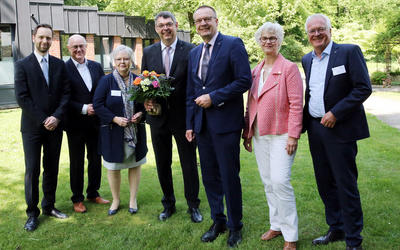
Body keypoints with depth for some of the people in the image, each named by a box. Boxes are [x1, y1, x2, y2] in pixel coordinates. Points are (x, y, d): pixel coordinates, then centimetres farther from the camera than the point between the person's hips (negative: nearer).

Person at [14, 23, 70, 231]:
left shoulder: (59, 65, 8)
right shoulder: (23, 65, -1)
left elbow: (65, 94, 3)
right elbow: (22, 97, -8)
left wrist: (57, 117, -11)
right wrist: (43, 120, -13)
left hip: (54, 125, 3)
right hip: (32, 126, -3)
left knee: (52, 168, 10)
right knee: (32, 170, 0)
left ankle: (49, 206, 23)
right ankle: (32, 213, 11)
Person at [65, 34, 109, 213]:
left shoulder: (96, 66, 8)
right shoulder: (63, 69, -7)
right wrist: (83, 109, -17)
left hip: (95, 122, 4)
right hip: (76, 124, -4)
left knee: (96, 159, 13)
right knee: (77, 162, 8)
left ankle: (93, 193, 30)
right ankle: (77, 198, 22)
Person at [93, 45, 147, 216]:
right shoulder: (106, 81, -5)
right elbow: (97, 104, -8)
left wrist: (140, 114, -11)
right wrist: (115, 118, -18)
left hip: (135, 131, 2)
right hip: (113, 132, -2)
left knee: (135, 164, 10)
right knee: (113, 167, 7)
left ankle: (133, 200, 27)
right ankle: (116, 200, 27)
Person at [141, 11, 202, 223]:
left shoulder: (190, 50, -5)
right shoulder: (148, 52, 6)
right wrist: (145, 100, -11)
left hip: (183, 116, -3)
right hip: (158, 117, 4)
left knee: (189, 164, 8)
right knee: (162, 164, 15)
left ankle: (193, 206, 25)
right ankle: (168, 204, 33)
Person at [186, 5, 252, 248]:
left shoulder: (233, 44, -6)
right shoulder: (194, 53, 14)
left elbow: (245, 81, -14)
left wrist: (213, 97, -16)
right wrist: (190, 123, 12)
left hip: (226, 123, -6)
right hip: (202, 125, 6)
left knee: (230, 177, 2)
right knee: (210, 176, 13)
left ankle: (235, 226, 20)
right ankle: (218, 221, 29)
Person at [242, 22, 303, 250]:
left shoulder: (289, 68, -5)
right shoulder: (255, 71, 13)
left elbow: (296, 104, -11)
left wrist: (293, 135, -16)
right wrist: (248, 132, 12)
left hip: (281, 134, -6)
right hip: (260, 134, 6)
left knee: (279, 181, -11)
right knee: (268, 181, 11)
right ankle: (277, 225, 25)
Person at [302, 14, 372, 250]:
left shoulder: (350, 52, -7)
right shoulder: (307, 60, 12)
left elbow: (364, 88, -13)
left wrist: (335, 113, -18)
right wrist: (304, 121, 10)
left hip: (340, 129, -6)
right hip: (315, 129, 6)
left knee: (346, 186, 0)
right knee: (325, 183, 13)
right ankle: (336, 229, 29)